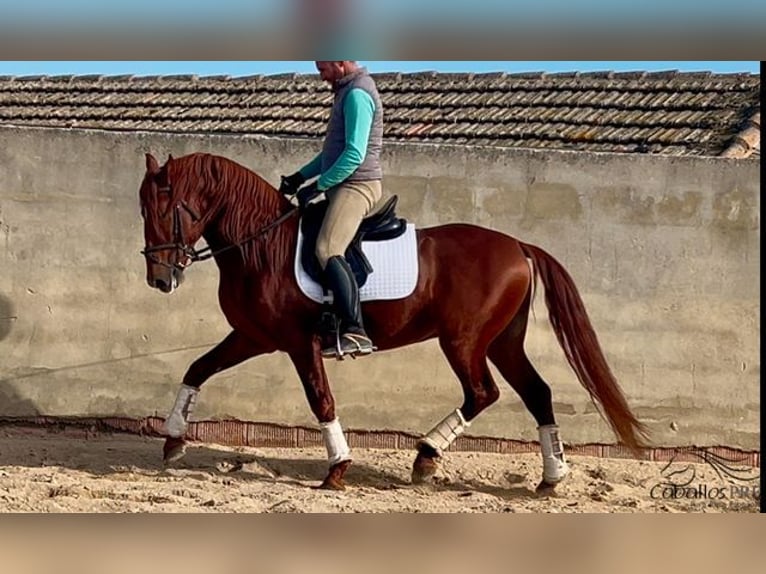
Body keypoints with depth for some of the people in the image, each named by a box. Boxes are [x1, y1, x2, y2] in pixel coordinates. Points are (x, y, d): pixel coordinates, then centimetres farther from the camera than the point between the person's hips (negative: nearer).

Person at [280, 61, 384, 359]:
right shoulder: (348, 92, 19)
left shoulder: (357, 94, -14)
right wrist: (301, 176, 18)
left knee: (328, 250, -26)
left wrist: (317, 186, -16)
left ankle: (354, 332, -34)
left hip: (356, 186, -11)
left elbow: (354, 155, -22)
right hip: (348, 186, 11)